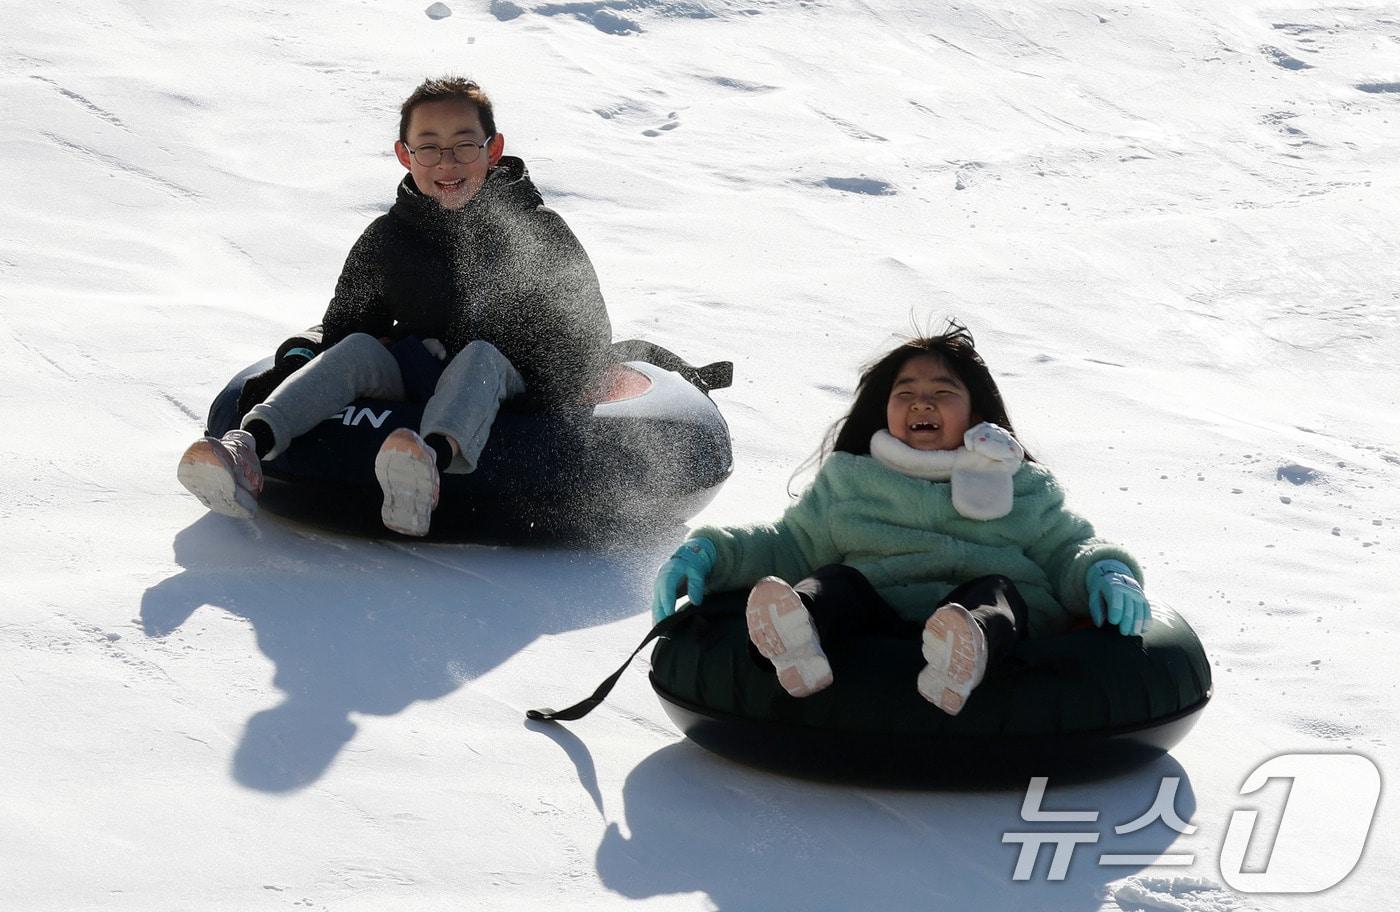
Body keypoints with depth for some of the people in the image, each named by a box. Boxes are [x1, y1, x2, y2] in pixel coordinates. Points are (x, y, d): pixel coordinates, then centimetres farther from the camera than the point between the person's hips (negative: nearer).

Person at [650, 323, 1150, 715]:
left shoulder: (1023, 488, 27)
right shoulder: (846, 483, 29)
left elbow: (1067, 548, 22)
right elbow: (789, 544, 25)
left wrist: (1106, 572, -3)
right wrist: (707, 552, 7)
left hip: (1009, 634, 0)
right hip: (880, 627, 1)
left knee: (992, 591, -32)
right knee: (836, 580, -26)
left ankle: (965, 658, -68)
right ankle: (798, 646, -62)